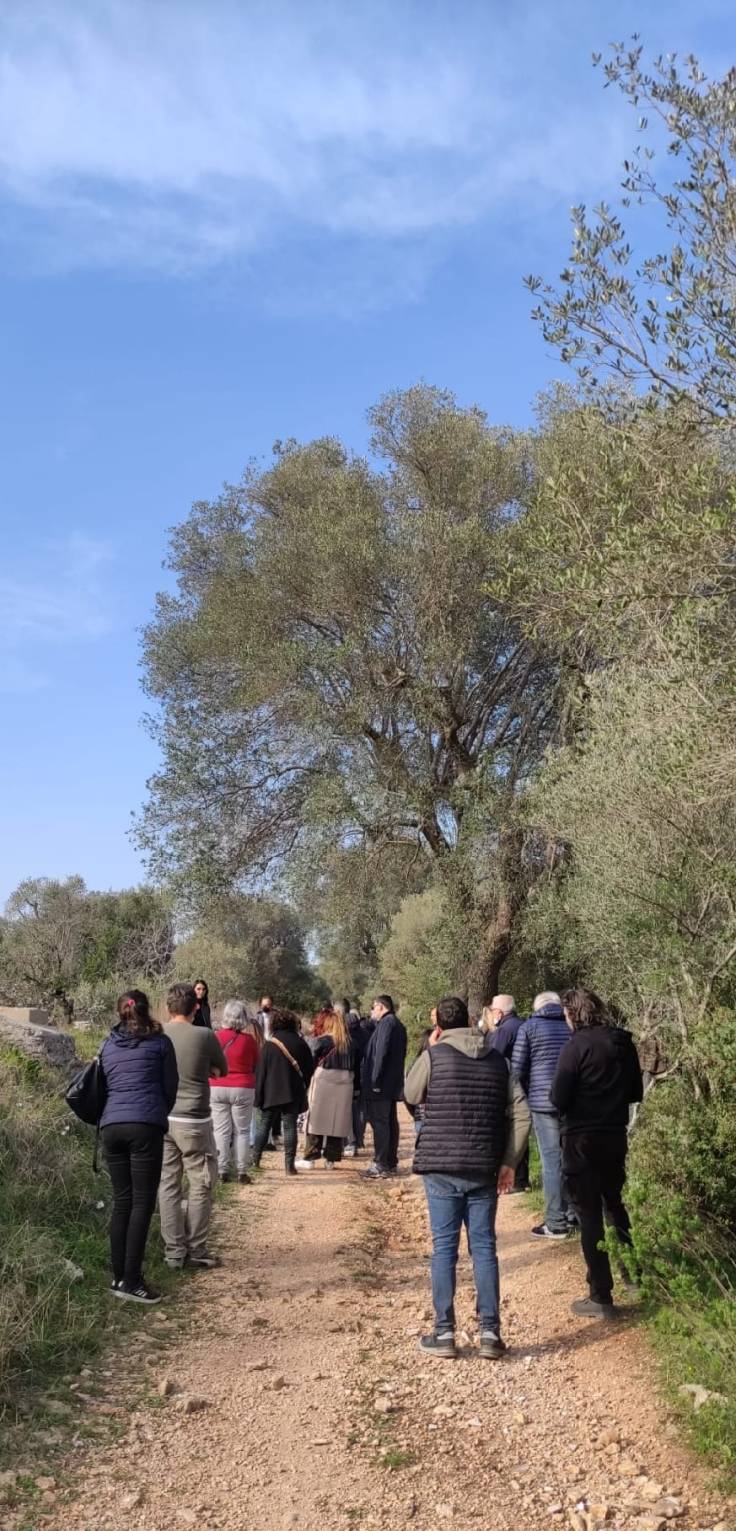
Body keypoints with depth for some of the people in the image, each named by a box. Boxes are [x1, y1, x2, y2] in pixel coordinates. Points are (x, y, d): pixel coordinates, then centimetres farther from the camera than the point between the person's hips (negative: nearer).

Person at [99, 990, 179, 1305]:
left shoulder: (109, 1046, 19)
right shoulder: (159, 1043, 8)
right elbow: (170, 1088, 11)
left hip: (111, 1126, 4)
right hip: (145, 1126, -4)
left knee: (122, 1201, 11)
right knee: (142, 1202, -3)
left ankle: (118, 1276, 13)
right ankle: (131, 1280, -7)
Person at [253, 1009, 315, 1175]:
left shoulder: (269, 1045, -6)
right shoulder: (300, 1043, 0)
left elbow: (260, 1071, -6)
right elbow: (310, 1067, 5)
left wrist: (258, 1095, 0)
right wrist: (304, 1087, 15)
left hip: (271, 1092, -1)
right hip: (293, 1093, 1)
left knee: (264, 1124, 13)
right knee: (290, 1126, 2)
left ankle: (255, 1159, 17)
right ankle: (290, 1164, -2)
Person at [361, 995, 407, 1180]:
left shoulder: (386, 1023, -13)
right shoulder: (398, 1025, 17)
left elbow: (381, 1053, -21)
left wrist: (375, 1080, -21)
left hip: (381, 1084, -10)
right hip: (393, 1083, 10)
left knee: (379, 1122, -8)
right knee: (390, 1121, 13)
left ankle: (380, 1165, -8)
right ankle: (391, 1162, 20)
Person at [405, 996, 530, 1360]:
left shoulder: (434, 1056, -6)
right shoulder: (497, 1060, 5)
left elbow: (411, 1095, 10)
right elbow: (521, 1114, 2)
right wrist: (509, 1162, 6)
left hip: (441, 1166, -2)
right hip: (484, 1169, 3)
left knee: (444, 1248, 5)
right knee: (484, 1248, 9)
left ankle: (444, 1333, 8)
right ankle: (490, 1332, 9)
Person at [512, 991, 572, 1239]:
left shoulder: (529, 1027, -1)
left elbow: (517, 1068, -2)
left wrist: (527, 1093, 13)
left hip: (543, 1101, -3)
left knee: (552, 1161, -1)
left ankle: (556, 1224, 1)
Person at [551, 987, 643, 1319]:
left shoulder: (577, 1045, -17)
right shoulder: (624, 1043, 3)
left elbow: (558, 1100, -18)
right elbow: (635, 1093, 13)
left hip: (582, 1140, -6)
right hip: (616, 1136, 6)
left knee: (589, 1215, 2)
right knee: (614, 1204, 25)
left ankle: (601, 1297, 7)